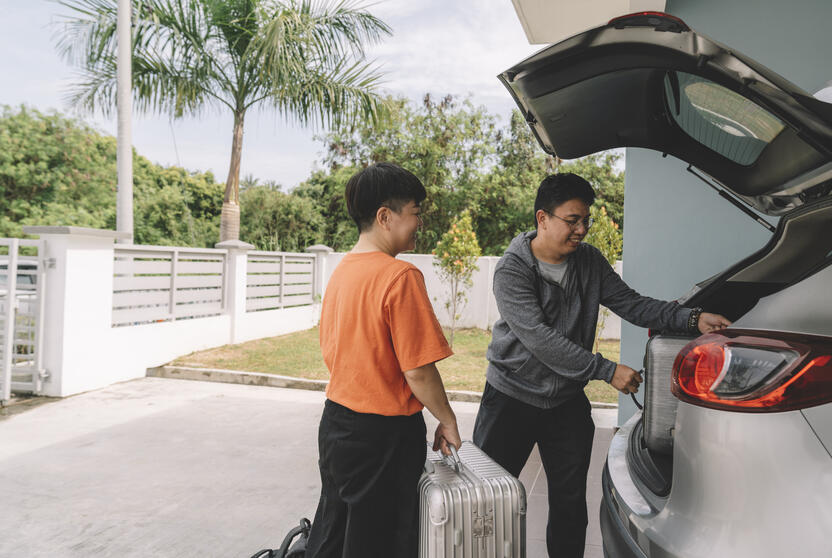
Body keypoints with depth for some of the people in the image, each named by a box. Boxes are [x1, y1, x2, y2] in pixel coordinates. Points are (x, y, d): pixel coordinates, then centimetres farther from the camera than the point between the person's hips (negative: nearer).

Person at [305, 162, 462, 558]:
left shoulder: (340, 271, 3)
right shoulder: (400, 276, -22)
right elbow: (418, 371, -21)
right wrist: (447, 421, -6)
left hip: (335, 420, 8)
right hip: (384, 434, -7)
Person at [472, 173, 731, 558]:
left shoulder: (589, 261, 1)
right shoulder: (512, 270, -18)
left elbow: (631, 304, 3)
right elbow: (540, 340, -25)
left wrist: (692, 319, -12)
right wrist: (607, 370, -25)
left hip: (567, 402, 5)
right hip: (512, 398, -4)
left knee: (571, 504, 13)